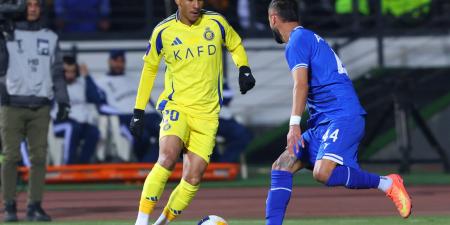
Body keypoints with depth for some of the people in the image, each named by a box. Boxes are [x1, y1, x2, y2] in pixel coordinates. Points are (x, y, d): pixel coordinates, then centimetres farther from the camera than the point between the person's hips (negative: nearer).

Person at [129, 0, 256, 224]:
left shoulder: (216, 23, -1)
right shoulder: (163, 31, -2)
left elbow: (235, 46, 18)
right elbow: (149, 67, 11)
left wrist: (244, 69, -3)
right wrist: (138, 111, 10)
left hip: (207, 113, 2)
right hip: (176, 106, -2)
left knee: (193, 178, -4)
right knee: (168, 156, -29)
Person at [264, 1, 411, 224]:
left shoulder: (298, 39, -5)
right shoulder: (311, 38, 24)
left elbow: (301, 84, -18)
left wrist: (294, 124, -26)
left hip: (342, 117, -10)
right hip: (323, 122, 10)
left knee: (323, 173, -29)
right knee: (281, 167, 2)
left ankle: (387, 183, -13)